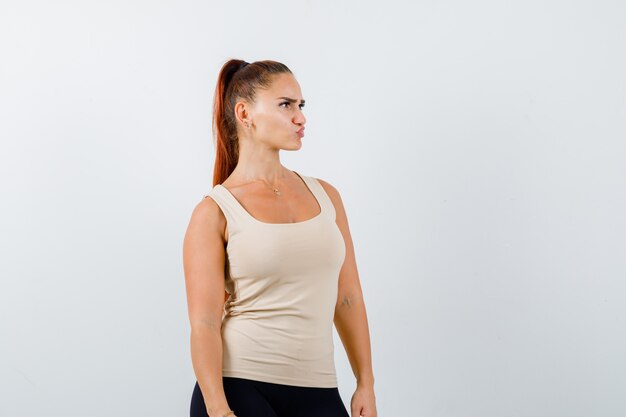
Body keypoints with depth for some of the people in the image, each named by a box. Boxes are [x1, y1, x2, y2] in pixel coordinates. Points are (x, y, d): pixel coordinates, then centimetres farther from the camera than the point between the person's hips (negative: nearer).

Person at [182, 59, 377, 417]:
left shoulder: (325, 196, 9)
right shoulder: (215, 213, -4)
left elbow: (348, 297, 11)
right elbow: (204, 322, -9)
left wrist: (366, 384, 7)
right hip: (239, 387, -4)